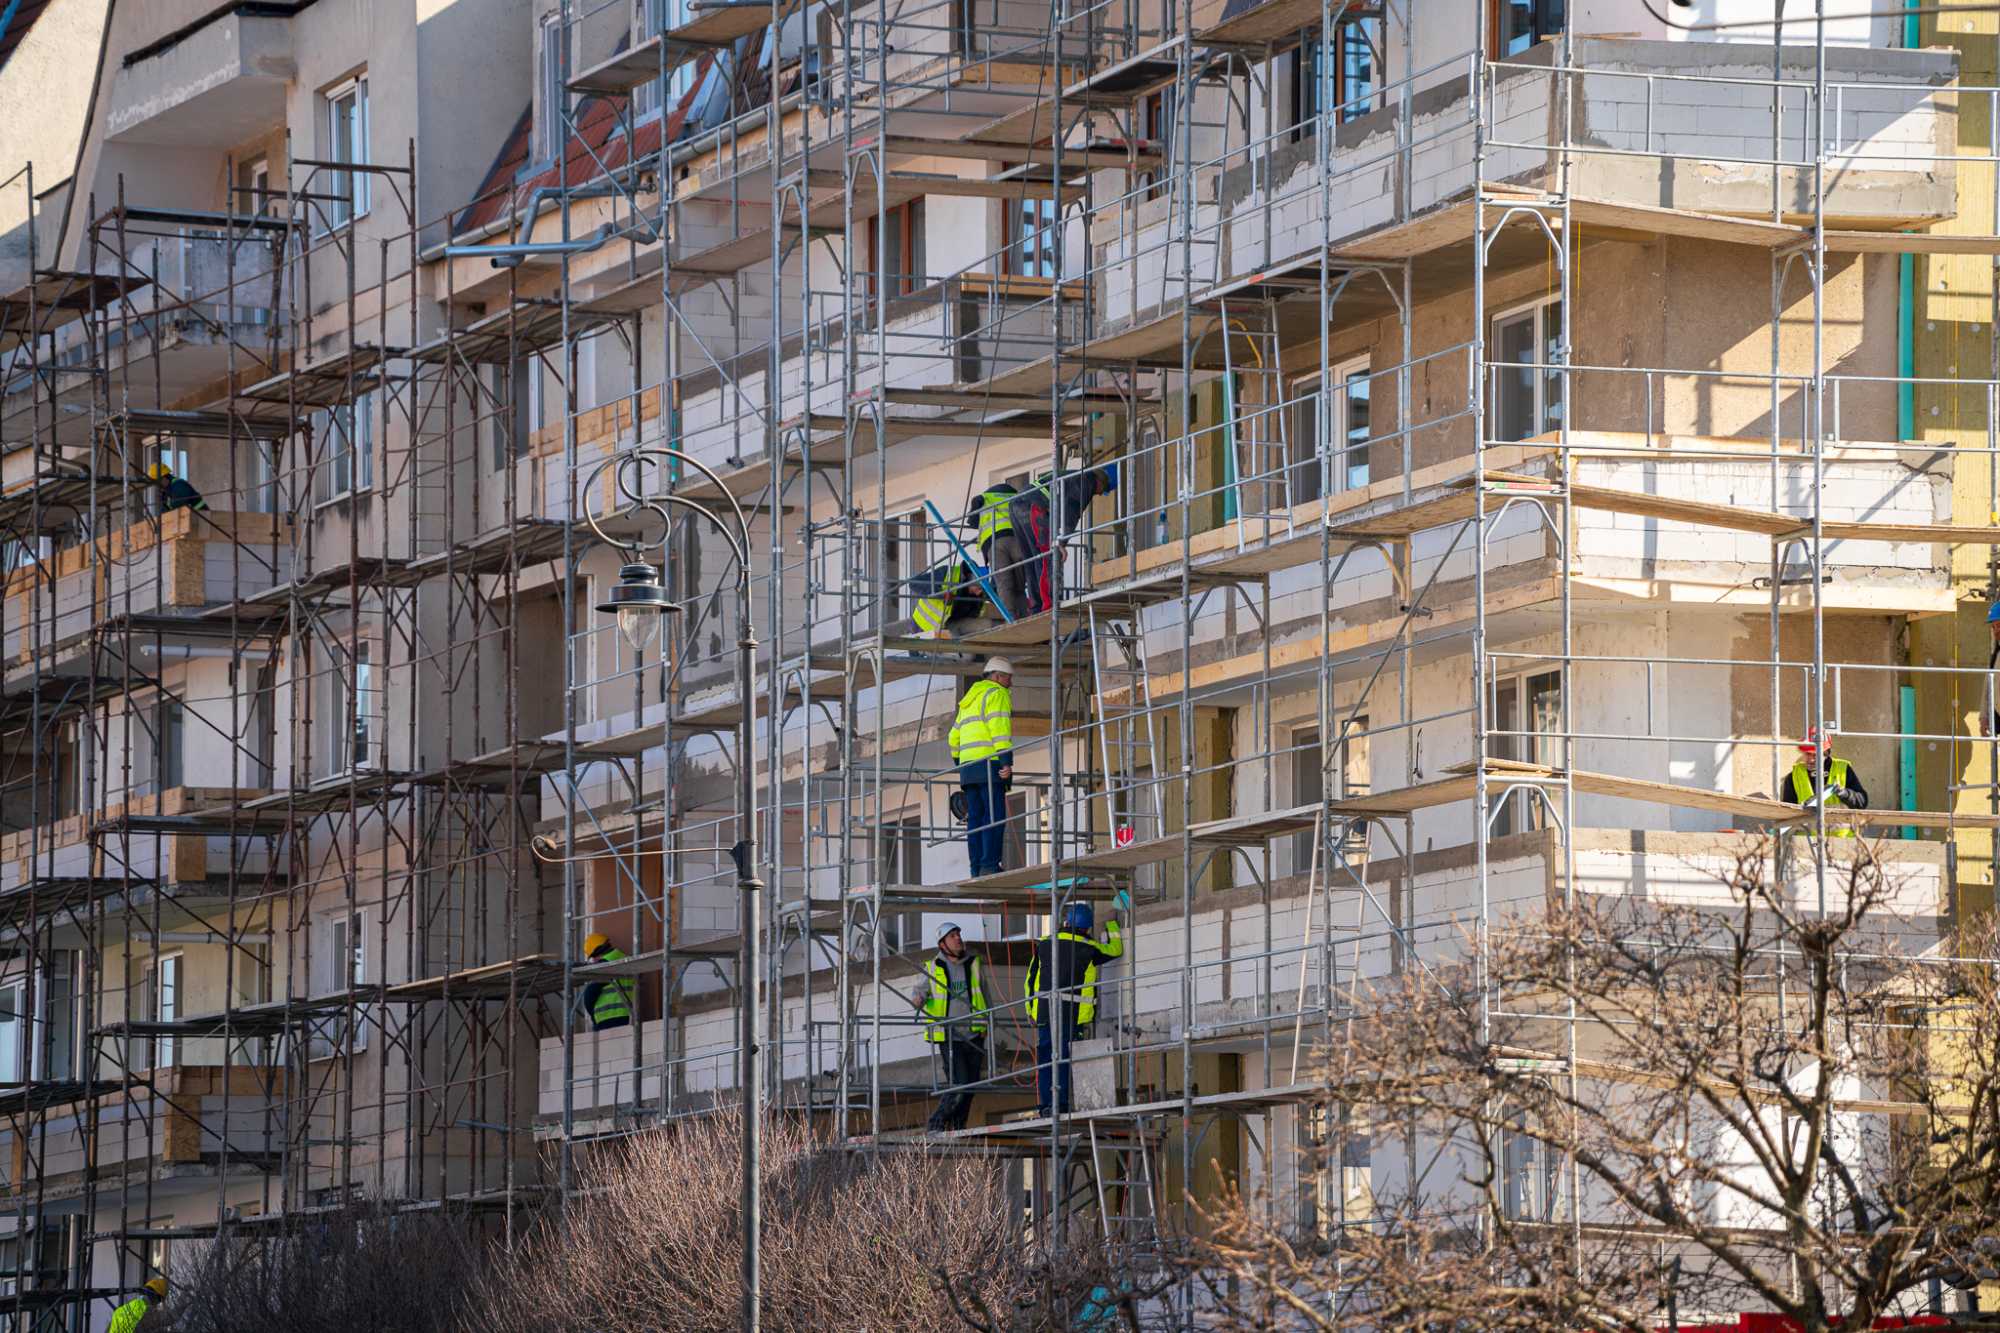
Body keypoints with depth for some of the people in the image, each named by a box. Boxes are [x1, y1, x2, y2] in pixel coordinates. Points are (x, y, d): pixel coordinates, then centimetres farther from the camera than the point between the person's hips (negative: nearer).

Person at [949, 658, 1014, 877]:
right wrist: (1006, 761, -20)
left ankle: (977, 869, 1)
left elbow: (954, 736, 28)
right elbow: (1000, 728, -15)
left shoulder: (969, 699, 26)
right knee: (995, 817, -12)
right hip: (990, 765, -8)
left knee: (975, 818, 5)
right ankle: (990, 866, -21)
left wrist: (960, 765, 32)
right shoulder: (997, 694, -1)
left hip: (969, 767, 8)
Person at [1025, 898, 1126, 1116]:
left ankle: (1044, 1105, 4)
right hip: (1073, 1014, -3)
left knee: (1045, 1058, 6)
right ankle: (1061, 1103, -7)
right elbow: (1115, 950, 14)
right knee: (1065, 1059, -1)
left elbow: (1031, 979, 9)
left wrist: (1030, 1010, 16)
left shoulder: (1044, 944, 7)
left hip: (1044, 1012, 3)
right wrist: (1111, 925, 30)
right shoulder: (1088, 949, -3)